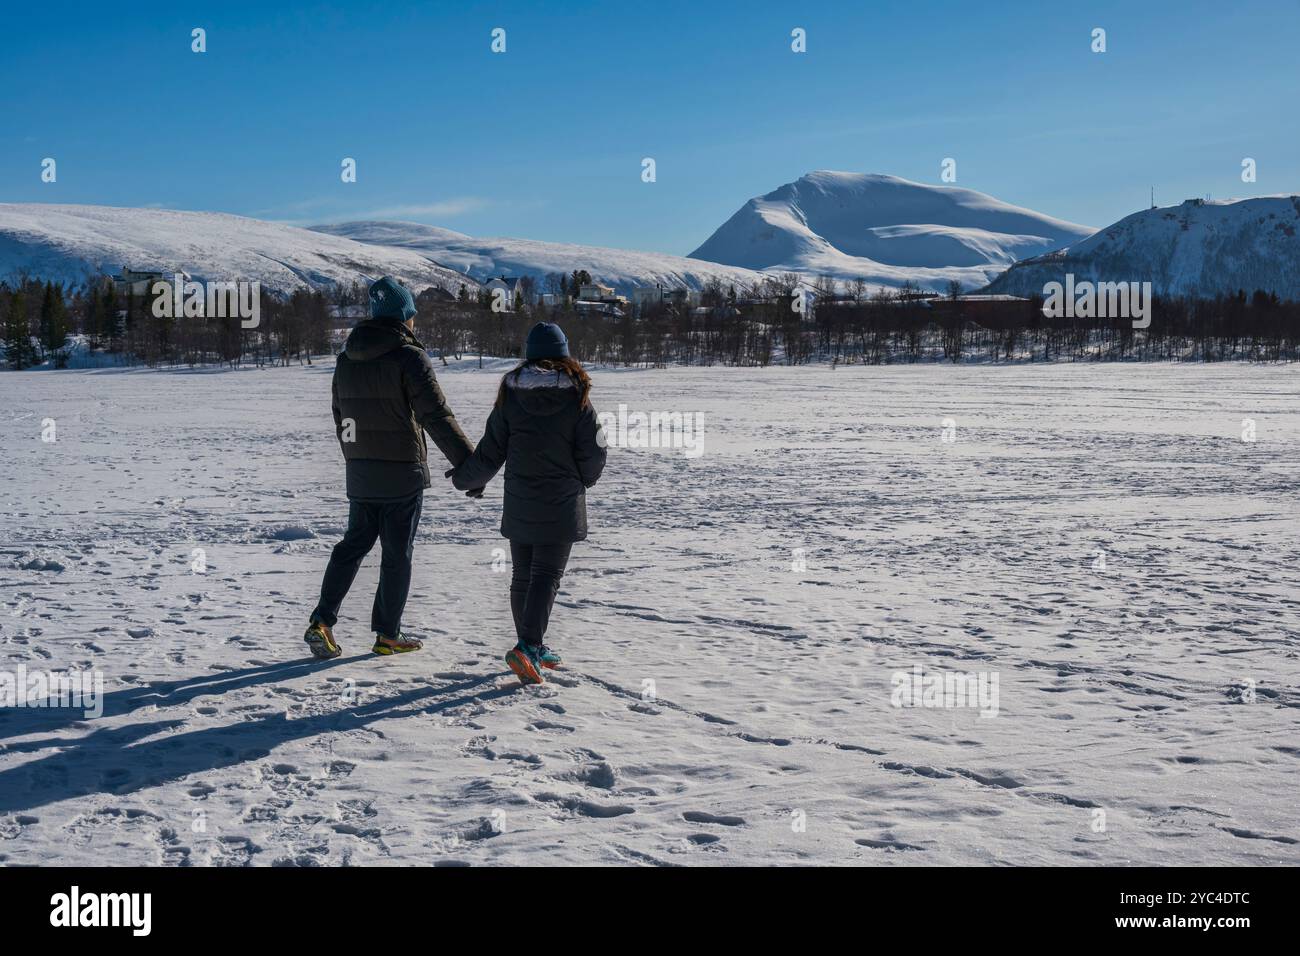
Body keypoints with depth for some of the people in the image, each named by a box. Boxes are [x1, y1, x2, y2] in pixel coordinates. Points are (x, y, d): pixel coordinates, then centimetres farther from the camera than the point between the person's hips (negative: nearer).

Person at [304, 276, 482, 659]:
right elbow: (437, 417, -20)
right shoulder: (409, 358, -14)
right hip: (402, 474, -6)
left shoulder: (346, 359, 8)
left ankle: (322, 621, 5)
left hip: (360, 475, 6)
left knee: (354, 544, 16)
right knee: (398, 553, 5)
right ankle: (387, 635, 12)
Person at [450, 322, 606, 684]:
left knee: (522, 576, 14)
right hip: (561, 505, -3)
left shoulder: (510, 394, 0)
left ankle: (533, 646, 23)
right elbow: (593, 452, -5)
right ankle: (528, 647, -19)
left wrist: (463, 478, 19)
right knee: (546, 576, -4)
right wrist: (582, 479, 16)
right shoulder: (576, 396, -8)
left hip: (519, 505, 3)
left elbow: (490, 452, 2)